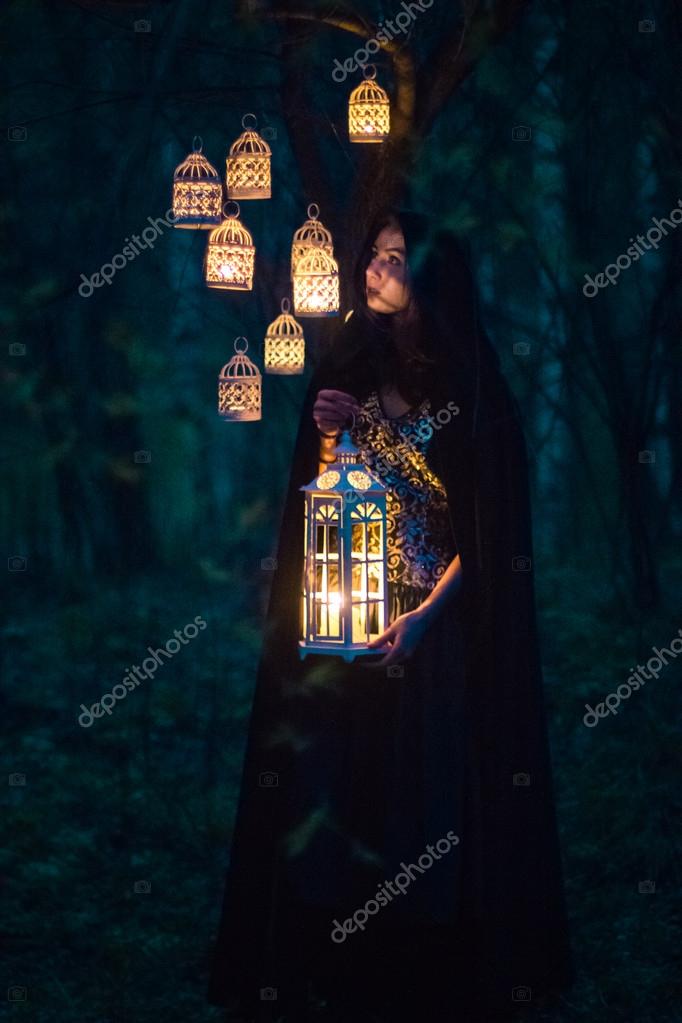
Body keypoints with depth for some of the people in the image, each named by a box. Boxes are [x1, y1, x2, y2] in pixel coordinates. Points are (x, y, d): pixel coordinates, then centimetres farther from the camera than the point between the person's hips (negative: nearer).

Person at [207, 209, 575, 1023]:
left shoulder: (469, 387, -5)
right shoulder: (347, 369, 8)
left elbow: (490, 521, -8)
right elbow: (315, 495, 12)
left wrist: (426, 613, -17)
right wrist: (328, 436, -9)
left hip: (434, 628, -4)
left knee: (425, 795, 1)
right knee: (332, 797, 4)